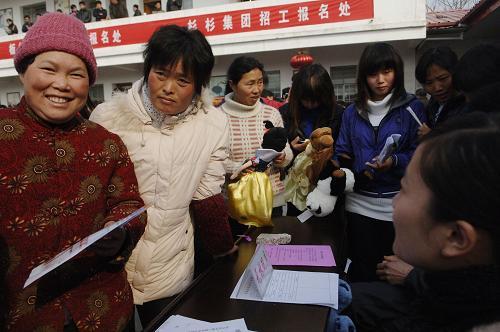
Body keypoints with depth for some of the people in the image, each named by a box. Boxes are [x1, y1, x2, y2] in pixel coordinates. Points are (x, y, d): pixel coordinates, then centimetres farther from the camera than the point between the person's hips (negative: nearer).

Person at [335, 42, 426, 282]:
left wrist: (395, 161, -22)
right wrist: (340, 172, -12)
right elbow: (342, 154, 8)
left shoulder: (412, 107, 0)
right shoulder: (352, 112, 9)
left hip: (397, 205, -2)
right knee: (361, 272, 11)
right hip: (359, 204, 3)